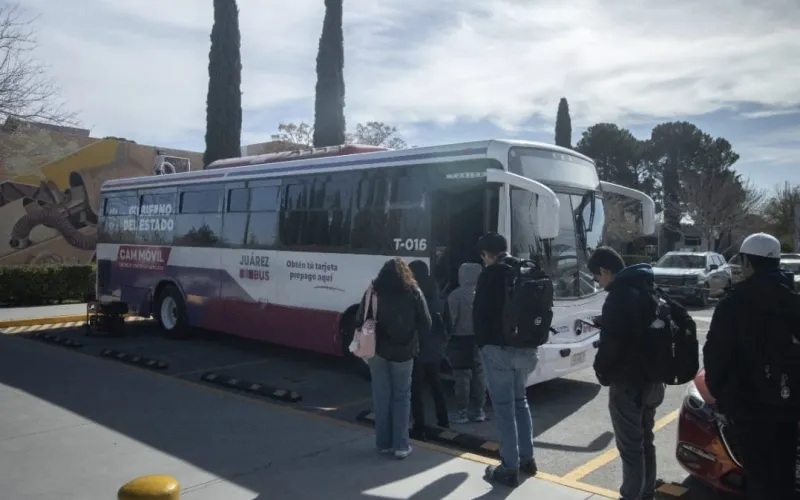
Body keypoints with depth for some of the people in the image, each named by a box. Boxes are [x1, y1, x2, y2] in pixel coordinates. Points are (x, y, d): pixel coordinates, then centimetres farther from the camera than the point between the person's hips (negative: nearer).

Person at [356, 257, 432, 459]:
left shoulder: (373, 291, -1)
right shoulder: (413, 292, -4)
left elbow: (360, 320, 0)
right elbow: (426, 324, -3)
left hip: (378, 350, 1)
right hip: (403, 352, -1)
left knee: (381, 397, 10)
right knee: (401, 397, 9)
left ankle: (384, 444, 17)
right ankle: (401, 445, 8)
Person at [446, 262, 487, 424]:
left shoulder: (456, 295, -13)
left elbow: (451, 319, -11)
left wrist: (448, 337, 1)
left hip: (461, 339, -5)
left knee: (462, 376, 1)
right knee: (478, 375, 12)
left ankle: (462, 412, 5)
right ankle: (478, 410, 19)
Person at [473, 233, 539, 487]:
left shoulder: (491, 273, -11)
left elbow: (480, 312, -12)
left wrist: (482, 342, 2)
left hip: (498, 348, -7)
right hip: (526, 348, 7)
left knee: (504, 407, 0)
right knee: (519, 401, 21)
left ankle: (510, 469, 5)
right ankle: (527, 458, 28)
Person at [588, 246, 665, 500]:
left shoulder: (619, 296, -20)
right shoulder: (647, 289, 9)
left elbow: (611, 342, -22)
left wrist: (602, 372, -6)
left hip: (627, 382, -10)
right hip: (650, 377, 10)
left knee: (630, 445, 0)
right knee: (645, 439, 20)